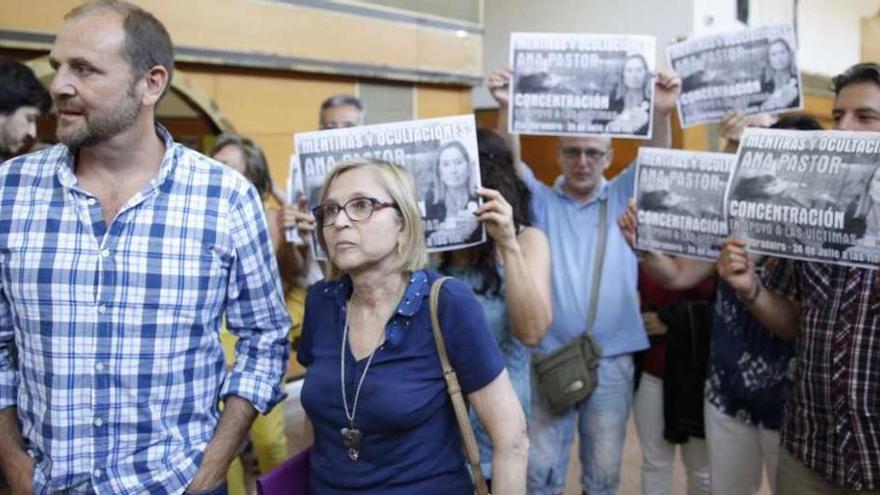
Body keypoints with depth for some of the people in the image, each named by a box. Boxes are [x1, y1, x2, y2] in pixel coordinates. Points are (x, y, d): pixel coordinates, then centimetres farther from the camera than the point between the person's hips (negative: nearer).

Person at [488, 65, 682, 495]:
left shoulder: (623, 199, 6)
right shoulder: (541, 201, 4)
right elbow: (509, 163, -10)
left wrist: (661, 113, -28)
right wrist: (506, 108, -27)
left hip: (612, 362, 1)